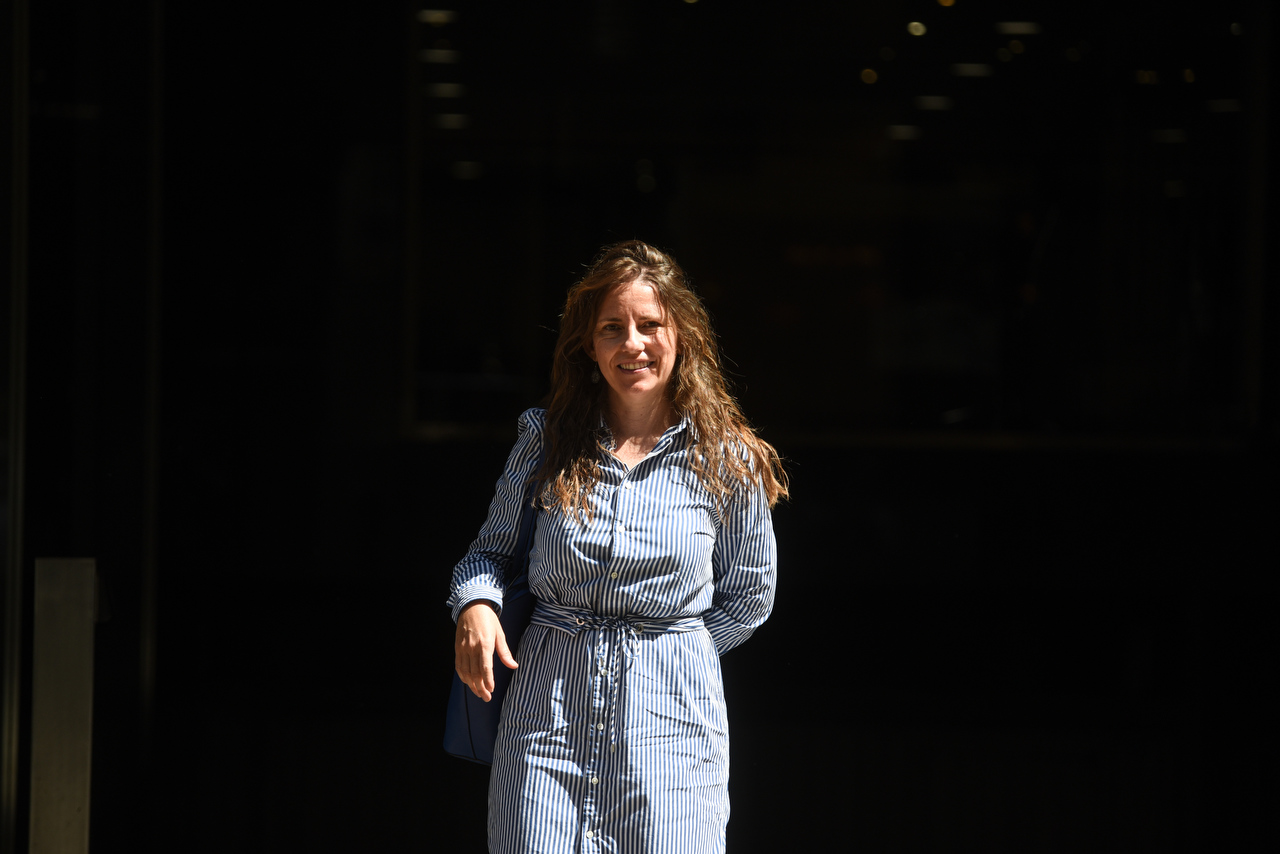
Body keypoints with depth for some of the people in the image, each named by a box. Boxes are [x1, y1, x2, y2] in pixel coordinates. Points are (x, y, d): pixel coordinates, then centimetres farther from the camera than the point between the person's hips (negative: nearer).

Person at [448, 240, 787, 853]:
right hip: (547, 717, 1)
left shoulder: (727, 459, 0)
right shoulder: (546, 440, 3)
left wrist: (669, 654, 5)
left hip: (670, 723, -1)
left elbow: (750, 594, 11)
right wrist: (475, 605, -7)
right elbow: (492, 548, 13)